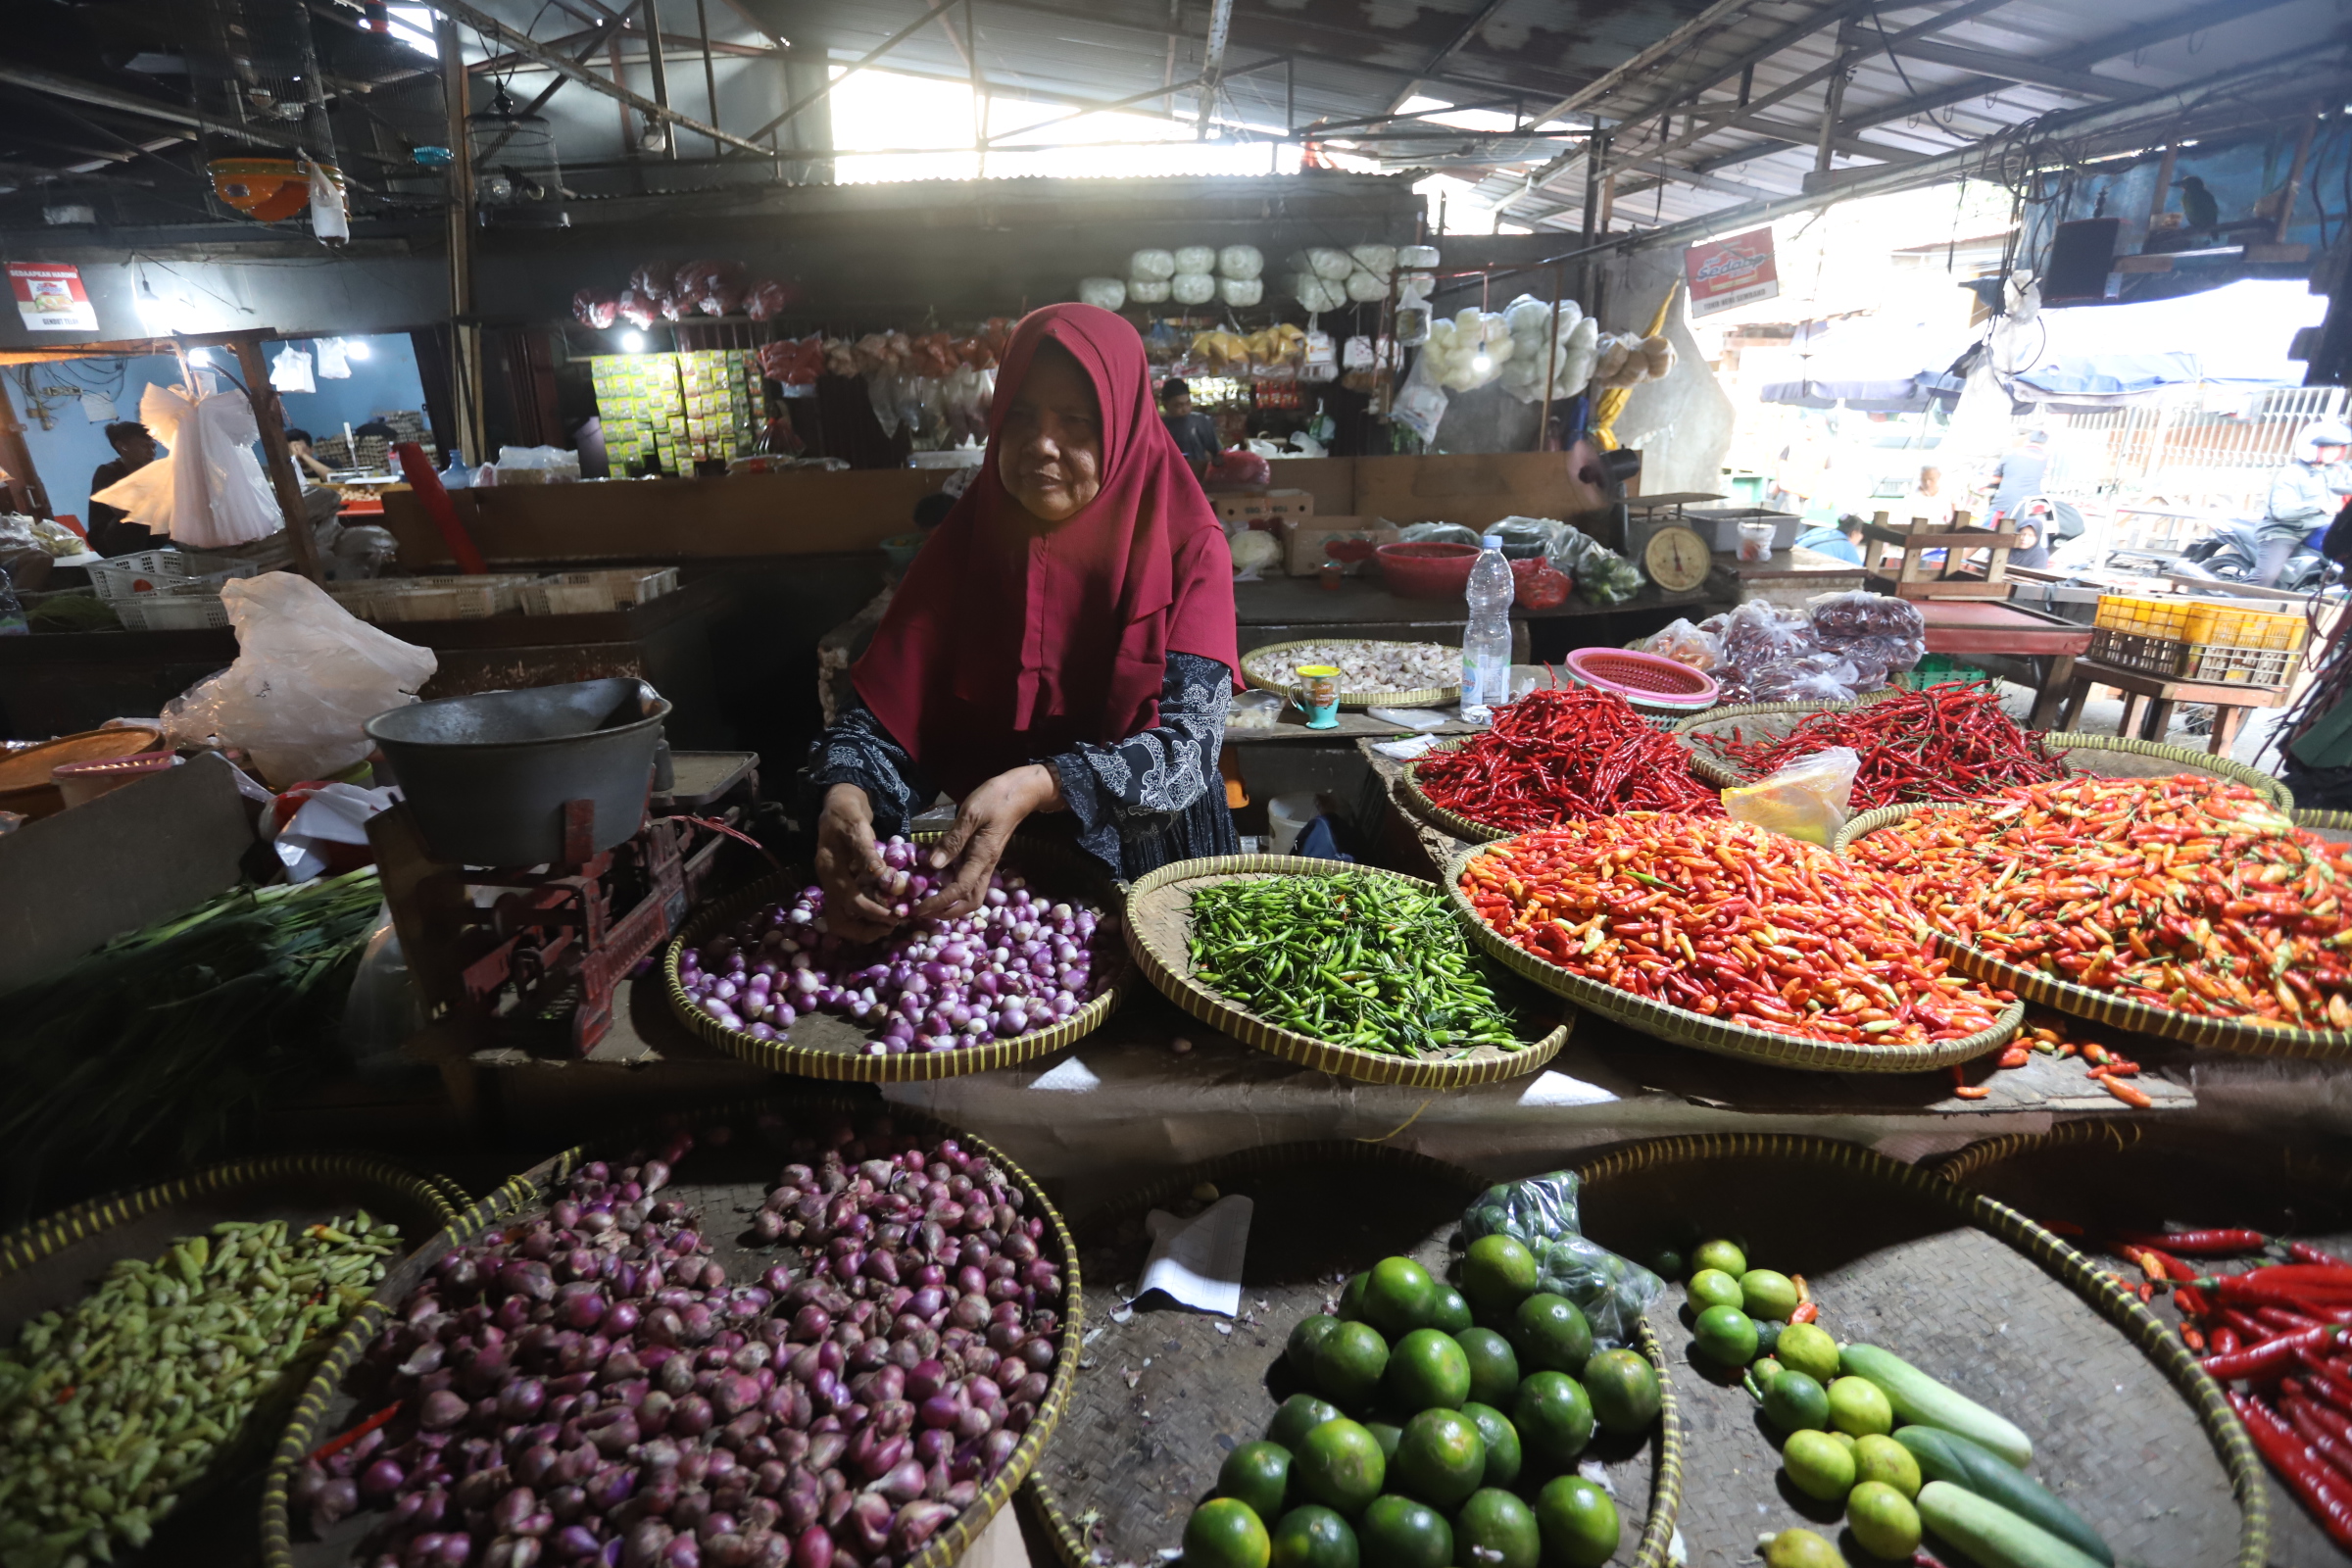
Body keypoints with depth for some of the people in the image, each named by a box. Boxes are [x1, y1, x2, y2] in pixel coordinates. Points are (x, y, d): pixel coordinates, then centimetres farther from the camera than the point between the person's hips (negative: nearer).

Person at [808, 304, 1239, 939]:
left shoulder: (1187, 550, -6)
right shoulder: (966, 542, 1)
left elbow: (1189, 741, -16)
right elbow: (882, 716, -4)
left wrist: (1036, 787, -32)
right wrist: (846, 796, -27)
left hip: (1156, 869, -4)